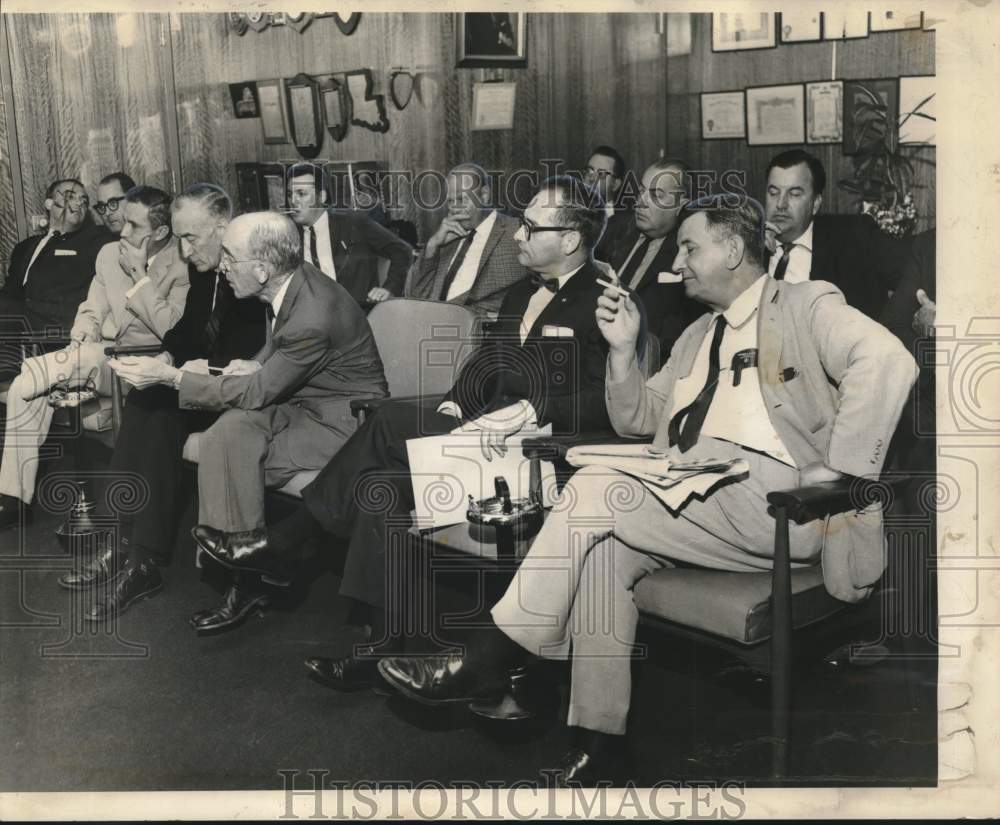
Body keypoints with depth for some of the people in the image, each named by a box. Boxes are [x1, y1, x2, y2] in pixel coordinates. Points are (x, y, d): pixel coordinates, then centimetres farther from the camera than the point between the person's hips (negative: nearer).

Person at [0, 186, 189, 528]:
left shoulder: (183, 267, -8)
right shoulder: (109, 253, 12)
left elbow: (172, 332, -18)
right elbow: (92, 310, 17)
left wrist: (140, 274, -16)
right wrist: (81, 342, -5)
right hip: (100, 358, 7)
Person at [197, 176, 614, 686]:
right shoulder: (521, 295, 22)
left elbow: (609, 400, -18)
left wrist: (527, 412, -25)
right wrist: (452, 408, 0)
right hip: (488, 432, 8)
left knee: (392, 422, -21)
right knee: (383, 478, -17)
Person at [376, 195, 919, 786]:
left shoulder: (806, 305, 5)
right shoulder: (698, 336, 29)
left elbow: (887, 359, -13)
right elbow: (635, 420, 28)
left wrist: (837, 466, -19)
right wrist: (624, 349, 12)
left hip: (771, 500, -7)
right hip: (697, 503, 7)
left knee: (596, 488, -22)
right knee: (603, 547, -21)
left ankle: (487, 662, -14)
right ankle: (599, 744, -16)